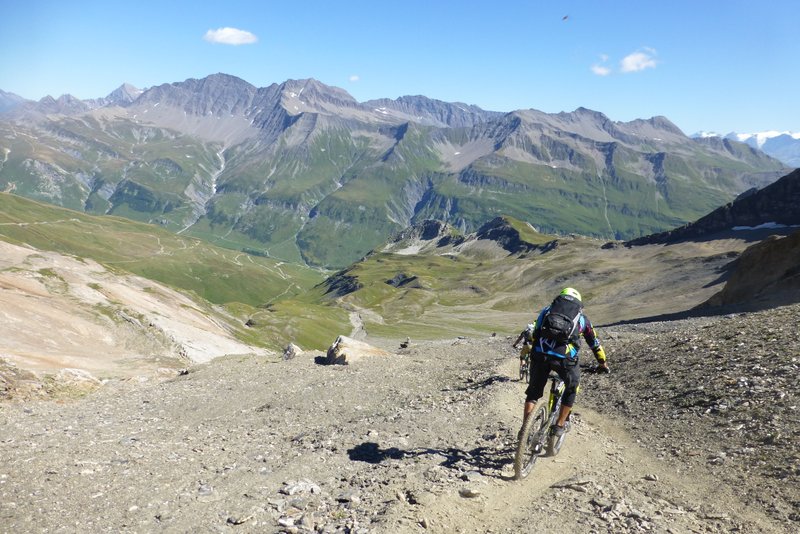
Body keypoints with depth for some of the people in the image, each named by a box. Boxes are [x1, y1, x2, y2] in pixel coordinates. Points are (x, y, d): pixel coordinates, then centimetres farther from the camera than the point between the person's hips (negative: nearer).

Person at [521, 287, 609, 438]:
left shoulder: (547, 310, 29)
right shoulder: (582, 318, 26)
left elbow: (534, 335, 32)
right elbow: (594, 343, 36)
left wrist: (528, 354, 44)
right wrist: (603, 363, 50)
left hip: (540, 354, 1)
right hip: (564, 358, -1)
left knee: (533, 391, 20)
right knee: (571, 389, 26)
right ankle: (559, 426, 26)